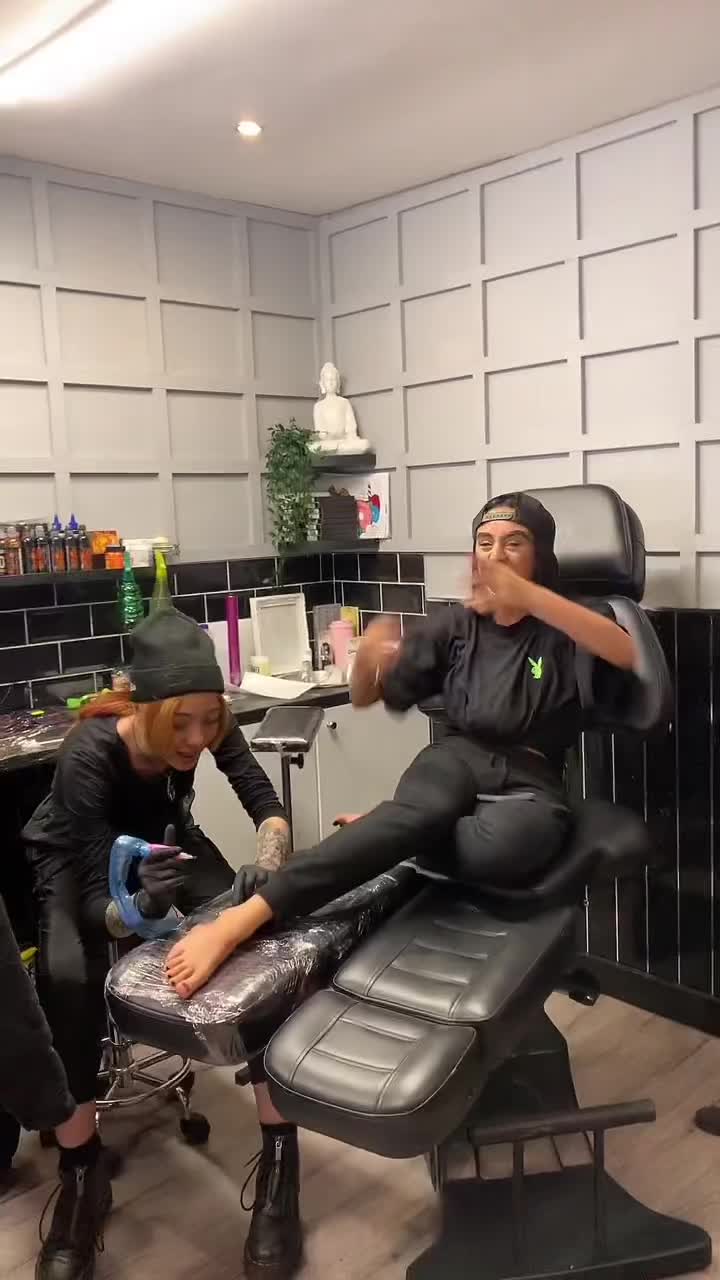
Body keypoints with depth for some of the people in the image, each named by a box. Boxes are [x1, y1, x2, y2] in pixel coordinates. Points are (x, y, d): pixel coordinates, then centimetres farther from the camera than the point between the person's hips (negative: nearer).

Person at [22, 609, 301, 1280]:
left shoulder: (208, 725, -28)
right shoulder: (89, 753, -37)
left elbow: (267, 809, -23)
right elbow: (97, 902, -36)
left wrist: (264, 877, -43)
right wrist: (144, 904, -58)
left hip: (162, 839, 3)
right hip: (75, 859, -3)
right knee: (67, 977, -33)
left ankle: (278, 1158, -15)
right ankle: (82, 1175, -12)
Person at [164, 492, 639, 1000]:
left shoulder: (566, 628, 6)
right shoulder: (454, 625, 13)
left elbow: (632, 654, -19)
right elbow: (363, 696, 14)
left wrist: (528, 597, -29)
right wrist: (367, 660, -13)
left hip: (531, 782, -1)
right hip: (459, 760, 1)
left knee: (495, 846, -39)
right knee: (422, 810, -37)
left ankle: (380, 831, -12)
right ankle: (241, 918, -49)